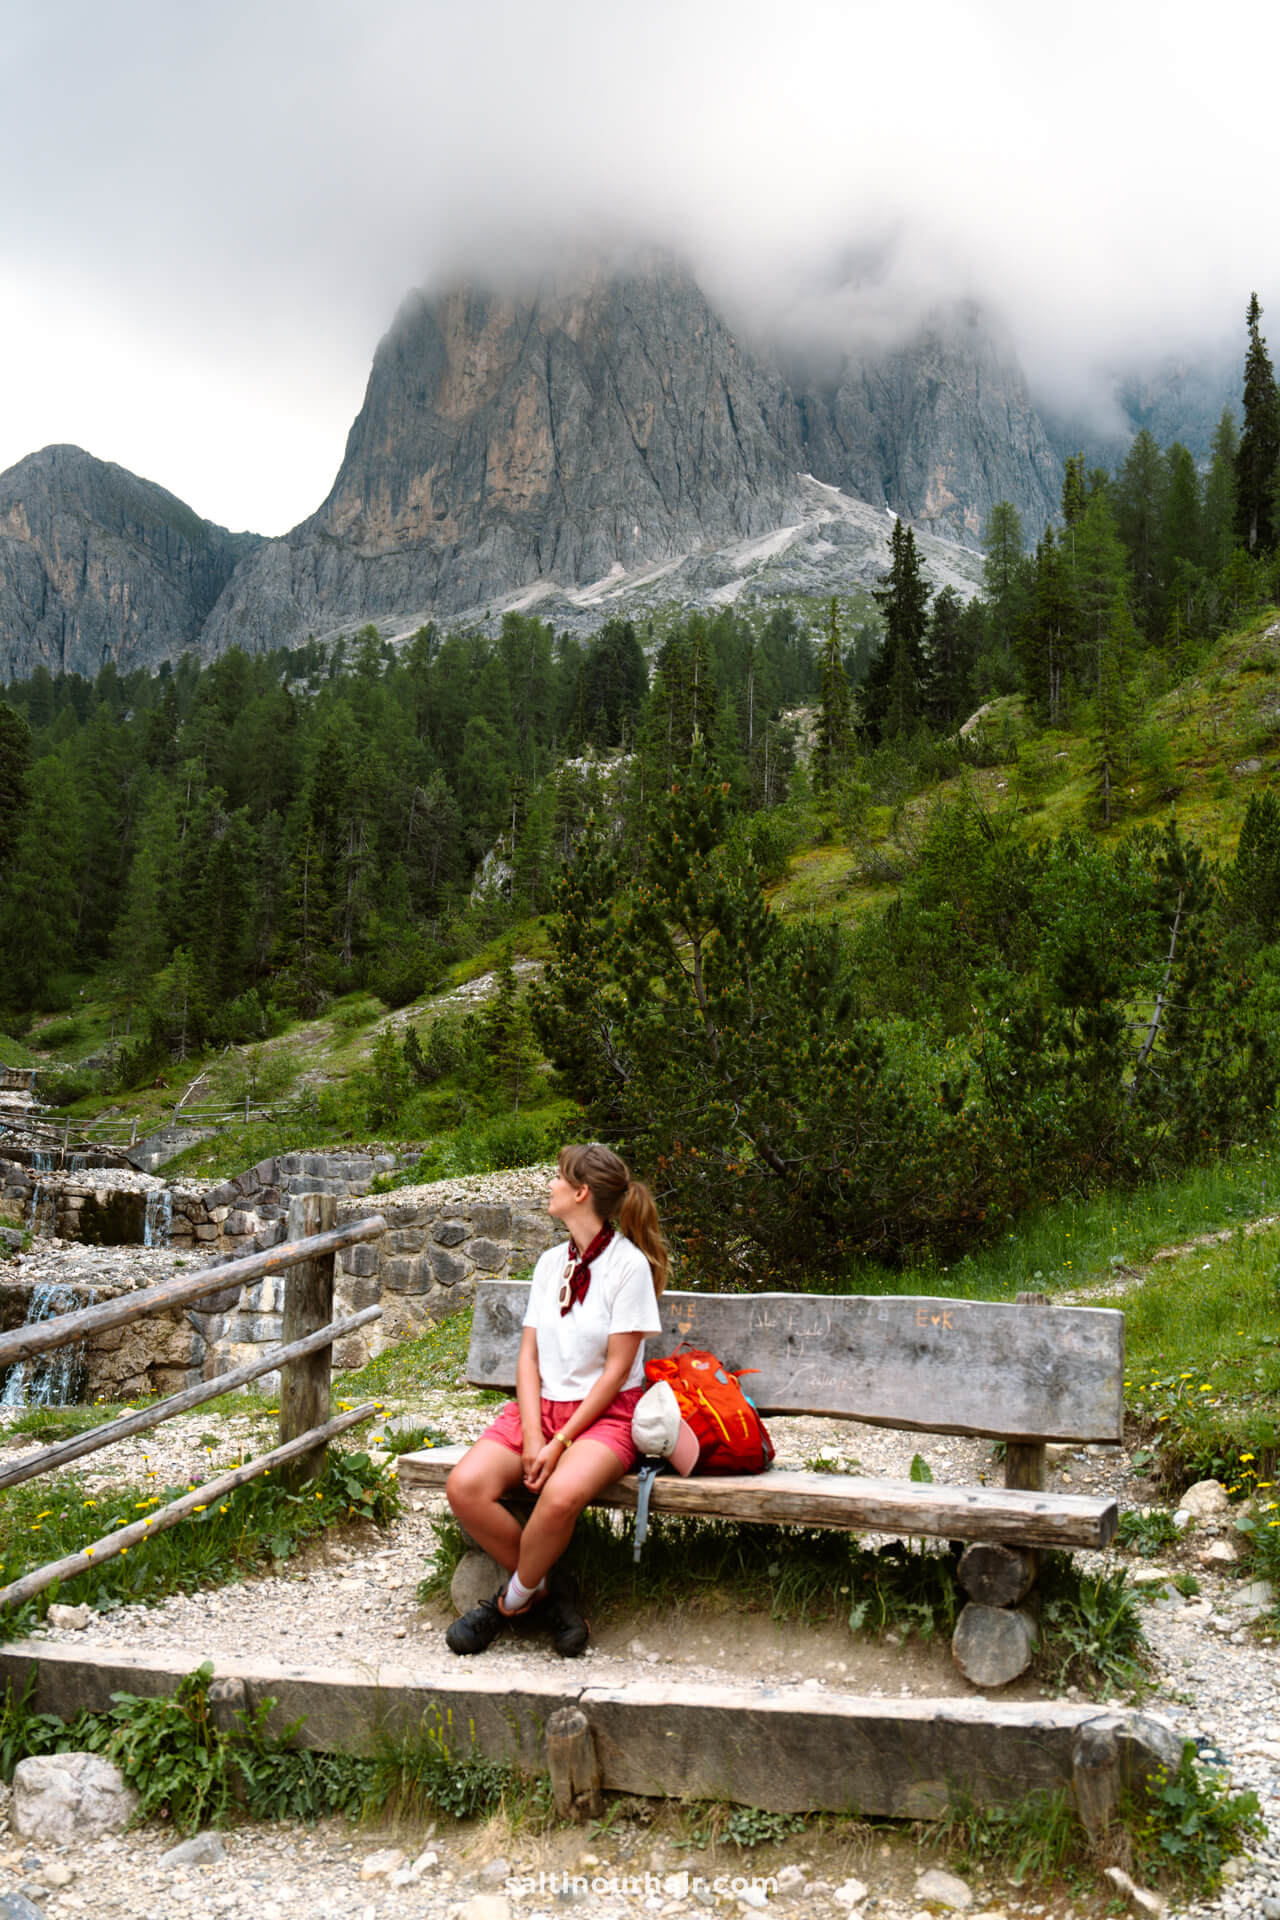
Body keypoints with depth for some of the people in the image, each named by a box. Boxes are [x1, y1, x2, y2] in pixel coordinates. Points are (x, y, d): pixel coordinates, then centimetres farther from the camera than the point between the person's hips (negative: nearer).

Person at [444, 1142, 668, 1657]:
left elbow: (617, 1369, -10)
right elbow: (529, 1355, 8)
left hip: (605, 1413, -6)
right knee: (465, 1486, -21)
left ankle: (513, 1600, -6)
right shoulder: (551, 1261, 12)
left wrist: (561, 1442, -15)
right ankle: (545, 1588, 0)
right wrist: (532, 1435, -8)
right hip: (541, 1405, 6)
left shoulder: (627, 1263, -8)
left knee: (562, 1494, -35)